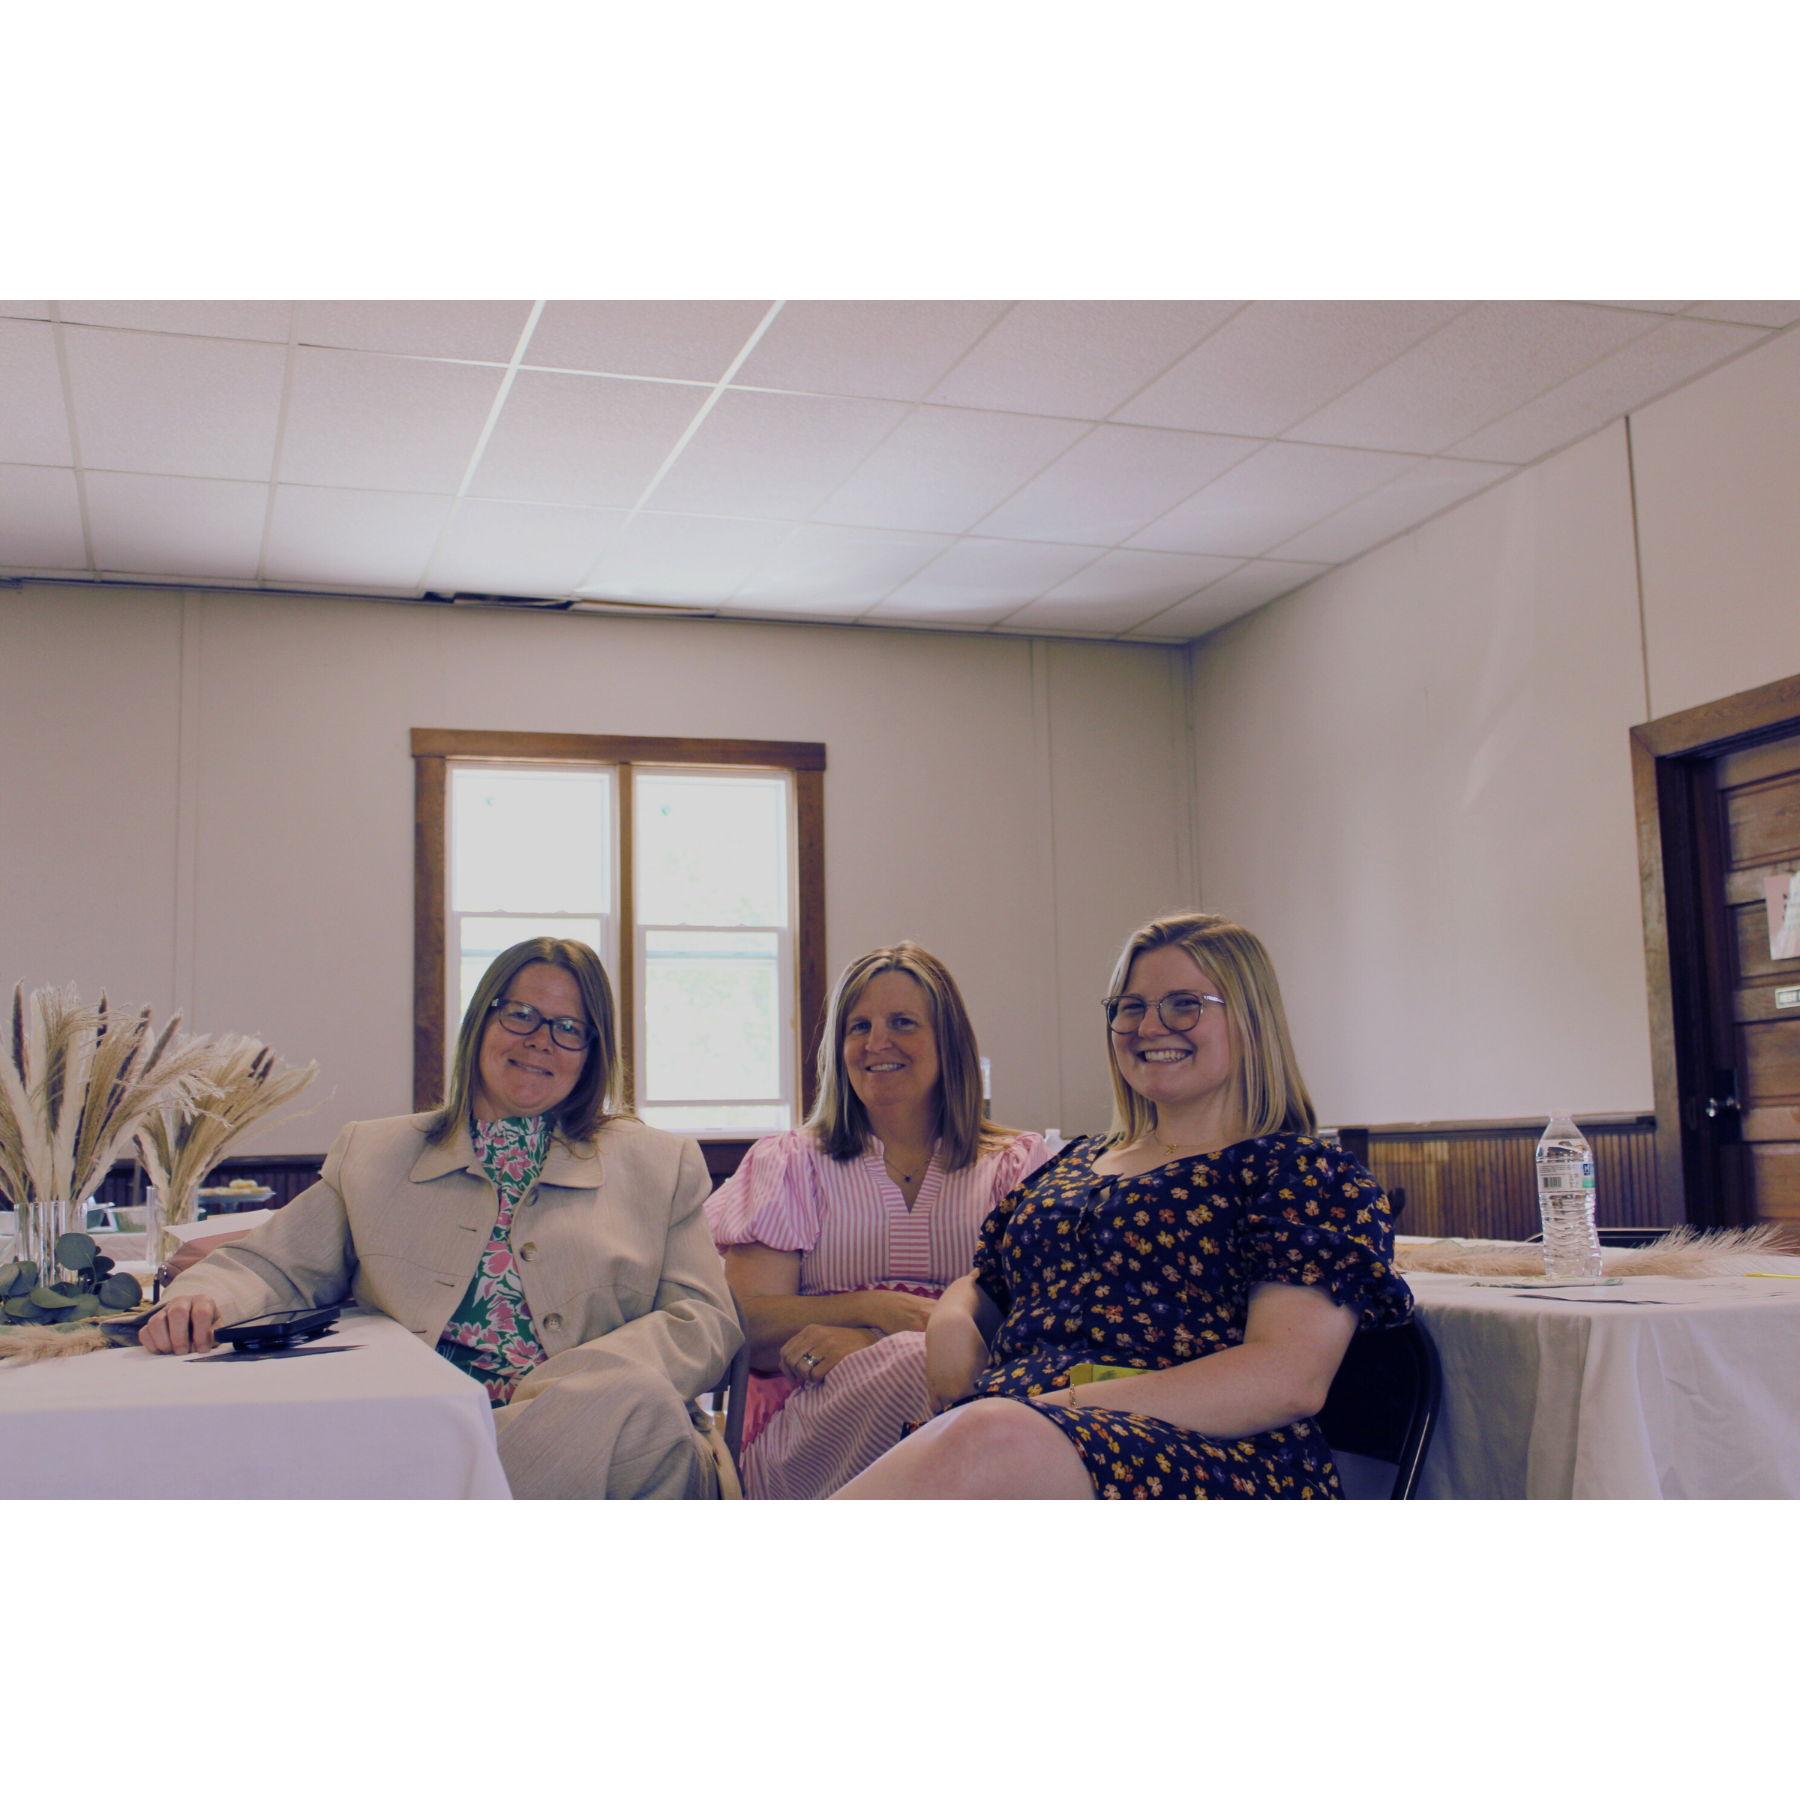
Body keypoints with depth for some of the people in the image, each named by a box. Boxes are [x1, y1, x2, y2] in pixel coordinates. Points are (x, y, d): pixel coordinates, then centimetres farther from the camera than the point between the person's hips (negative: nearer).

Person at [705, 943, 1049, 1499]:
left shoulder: (1019, 1162, 17)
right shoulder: (787, 1163, 19)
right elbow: (748, 1324, 6)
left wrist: (867, 1344, -13)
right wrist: (875, 1310, -13)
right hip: (812, 1419, 0)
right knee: (917, 1362, -35)